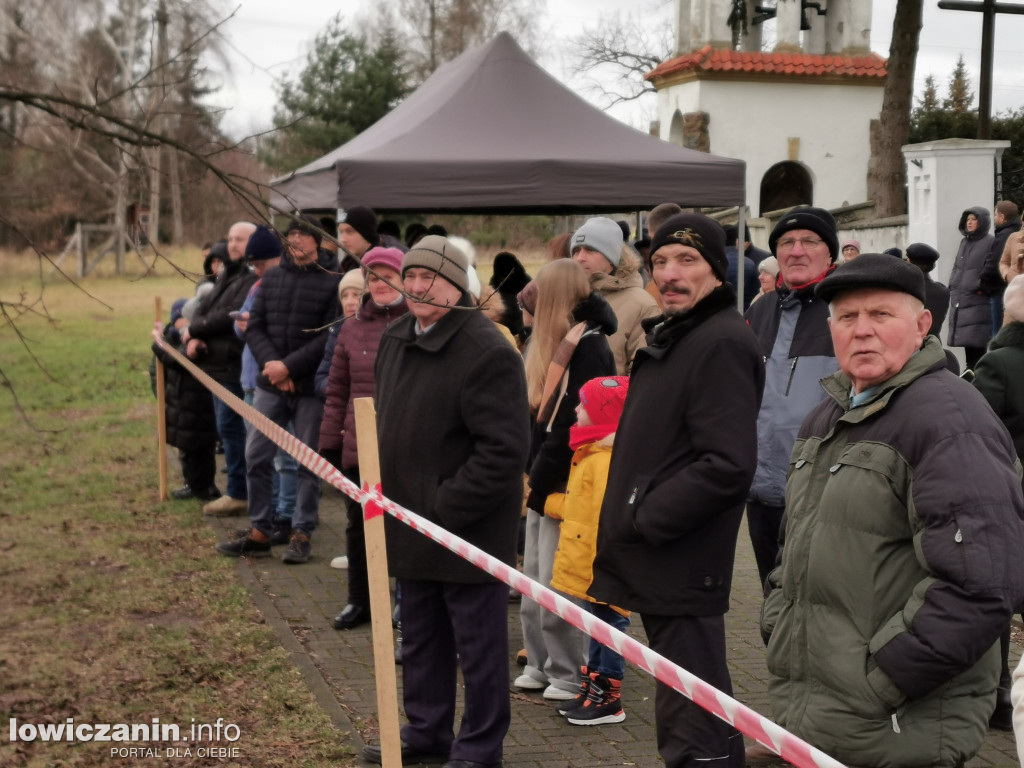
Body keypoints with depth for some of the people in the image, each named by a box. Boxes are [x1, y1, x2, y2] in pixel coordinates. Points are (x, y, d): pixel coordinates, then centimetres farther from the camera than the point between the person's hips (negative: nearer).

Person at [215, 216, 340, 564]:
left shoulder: (333, 280, -8)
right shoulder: (272, 278, 10)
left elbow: (329, 337, -14)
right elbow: (254, 327, 6)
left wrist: (289, 366, -16)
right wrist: (271, 363, -10)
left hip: (311, 388, -5)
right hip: (269, 386, 5)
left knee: (308, 464, 4)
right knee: (257, 457, 6)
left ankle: (301, 534, 14)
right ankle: (259, 532, 16)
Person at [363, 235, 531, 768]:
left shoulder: (487, 353, -20)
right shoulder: (395, 339, 9)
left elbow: (505, 449, -24)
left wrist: (446, 507, -21)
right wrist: (387, 494, 13)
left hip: (468, 529, -8)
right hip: (411, 522, 8)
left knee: (477, 644, 6)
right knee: (420, 638, 20)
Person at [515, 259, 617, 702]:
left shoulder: (588, 346, -14)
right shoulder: (556, 344, 15)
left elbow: (572, 424, -19)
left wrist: (538, 482, -16)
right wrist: (533, 476, 7)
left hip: (567, 483, -9)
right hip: (544, 482, 9)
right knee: (535, 583, 14)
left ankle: (568, 676, 7)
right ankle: (541, 666, 24)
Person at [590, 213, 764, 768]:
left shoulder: (722, 343, -16)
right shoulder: (668, 336, 17)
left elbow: (727, 467, -24)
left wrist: (644, 518, -16)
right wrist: (625, 517, 13)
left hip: (682, 571, -10)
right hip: (656, 568, 10)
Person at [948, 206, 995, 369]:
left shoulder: (989, 242, -5)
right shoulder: (964, 242, 18)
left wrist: (982, 286, -15)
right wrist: (953, 285, 13)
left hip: (977, 300, -7)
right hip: (959, 299, 7)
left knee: (975, 342, -11)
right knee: (965, 339, 9)